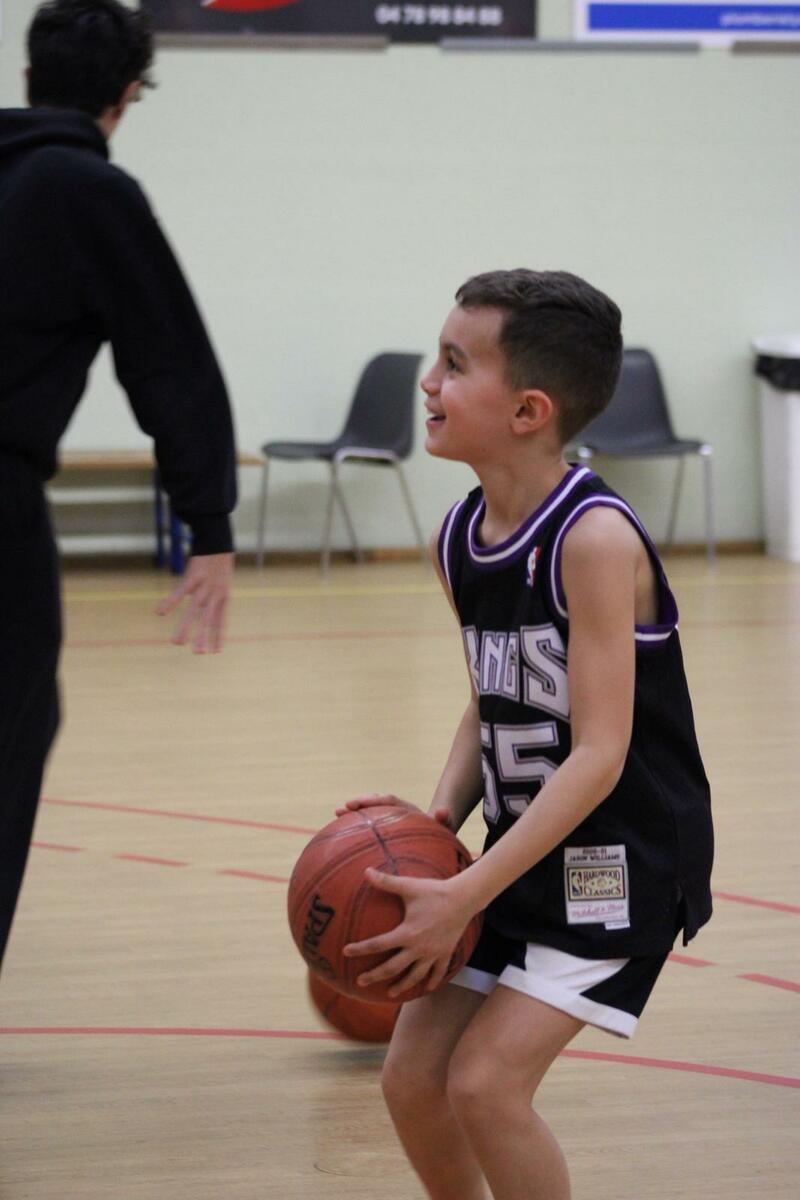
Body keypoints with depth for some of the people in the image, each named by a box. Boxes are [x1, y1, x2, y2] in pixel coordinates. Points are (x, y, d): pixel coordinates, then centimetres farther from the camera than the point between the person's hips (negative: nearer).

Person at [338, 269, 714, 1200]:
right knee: (412, 1077, 6)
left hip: (621, 864, -8)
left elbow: (598, 756, -25)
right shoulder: (458, 540, 1)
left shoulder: (594, 539, -23)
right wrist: (438, 817, -8)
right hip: (523, 852, 8)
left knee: (487, 1082, -16)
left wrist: (466, 896, -28)